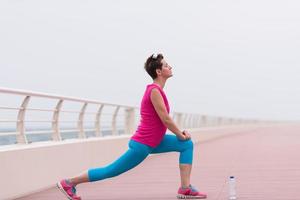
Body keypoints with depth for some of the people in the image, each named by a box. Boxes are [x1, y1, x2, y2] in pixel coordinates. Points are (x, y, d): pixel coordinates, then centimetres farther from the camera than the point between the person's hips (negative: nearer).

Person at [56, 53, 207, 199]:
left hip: (152, 142, 10)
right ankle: (69, 183, 11)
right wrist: (180, 134, -7)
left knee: (187, 144, 5)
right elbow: (165, 119, -21)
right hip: (142, 144, -10)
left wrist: (179, 132, 10)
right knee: (112, 171, -1)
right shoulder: (154, 91, -19)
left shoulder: (155, 89, 11)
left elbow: (163, 119, 19)